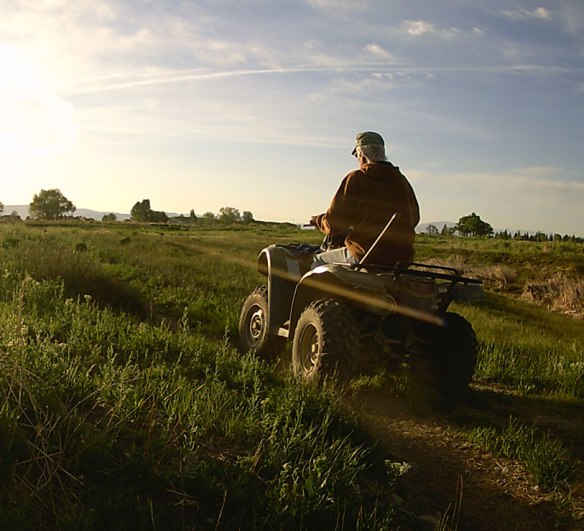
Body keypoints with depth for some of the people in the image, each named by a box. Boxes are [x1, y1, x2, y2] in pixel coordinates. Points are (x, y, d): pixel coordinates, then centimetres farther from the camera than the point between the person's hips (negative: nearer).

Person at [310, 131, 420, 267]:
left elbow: (333, 225, -9)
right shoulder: (402, 181, 8)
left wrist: (317, 220, 13)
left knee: (319, 261, 15)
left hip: (366, 257, -6)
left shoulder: (355, 178, -8)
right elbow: (414, 218, 20)